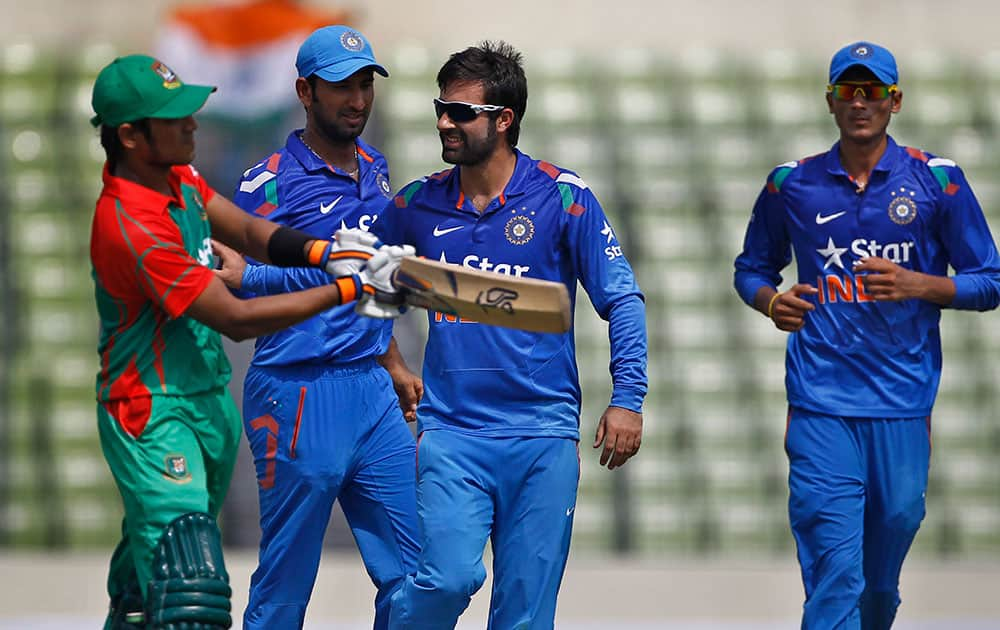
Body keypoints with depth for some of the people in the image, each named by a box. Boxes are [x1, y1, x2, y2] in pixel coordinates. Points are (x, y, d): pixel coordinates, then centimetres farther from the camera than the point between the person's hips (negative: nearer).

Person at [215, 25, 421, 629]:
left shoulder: (373, 168, 14)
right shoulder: (269, 183, -9)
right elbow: (229, 296, -9)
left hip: (373, 394, 7)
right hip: (298, 393, -7)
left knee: (409, 577, 6)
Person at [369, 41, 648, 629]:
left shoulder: (563, 198, -1)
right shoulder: (418, 204, 6)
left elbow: (622, 298, -1)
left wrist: (628, 399, -11)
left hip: (543, 435, -1)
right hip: (451, 432, 1)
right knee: (449, 576, -20)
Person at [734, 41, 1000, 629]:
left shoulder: (937, 180, 3)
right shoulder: (791, 184, 8)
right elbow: (752, 269, 21)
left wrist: (917, 285, -12)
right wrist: (772, 301, -2)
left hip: (903, 406, 0)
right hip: (820, 404, 0)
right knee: (834, 574, -12)